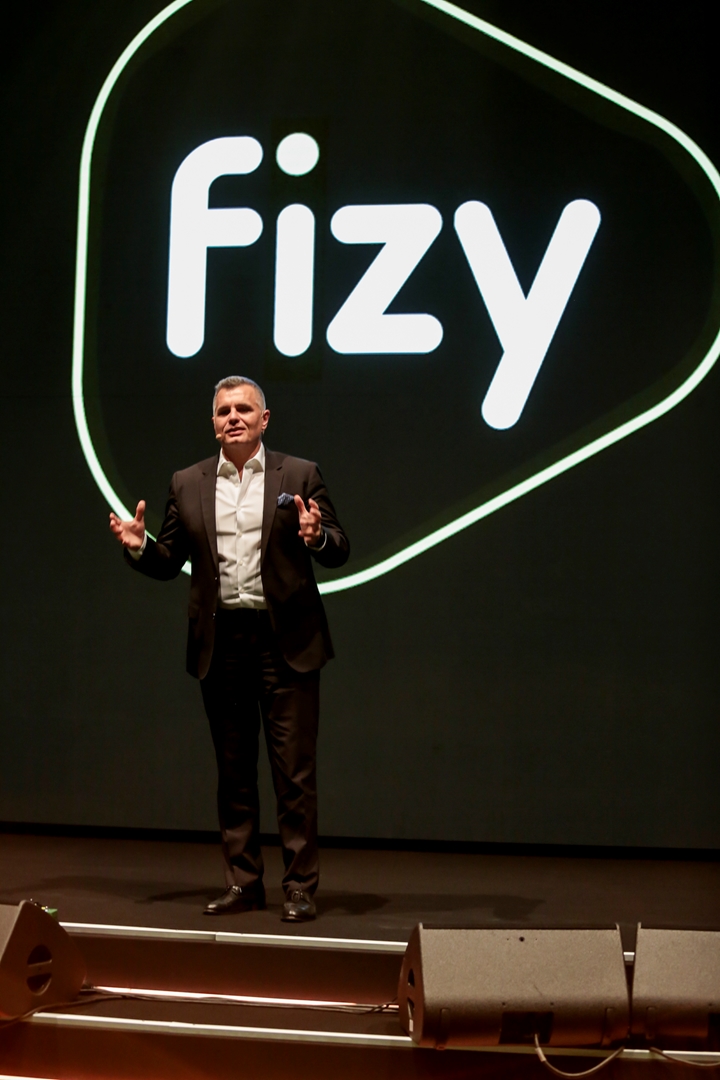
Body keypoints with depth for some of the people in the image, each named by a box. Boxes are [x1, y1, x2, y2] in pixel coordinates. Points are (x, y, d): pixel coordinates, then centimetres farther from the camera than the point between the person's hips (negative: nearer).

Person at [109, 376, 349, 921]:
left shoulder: (299, 475, 3)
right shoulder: (188, 484, 11)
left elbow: (339, 552, 1)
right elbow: (169, 563, 11)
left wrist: (317, 536, -20)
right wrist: (139, 546, -9)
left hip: (285, 641, -3)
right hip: (221, 644, 3)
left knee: (294, 771, -1)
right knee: (233, 771, 10)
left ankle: (301, 887, 7)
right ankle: (243, 883, 19)